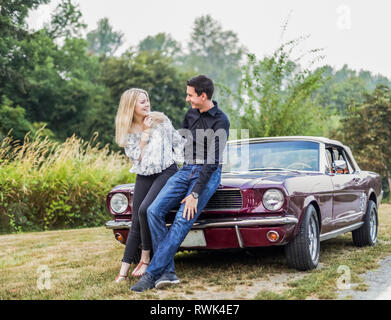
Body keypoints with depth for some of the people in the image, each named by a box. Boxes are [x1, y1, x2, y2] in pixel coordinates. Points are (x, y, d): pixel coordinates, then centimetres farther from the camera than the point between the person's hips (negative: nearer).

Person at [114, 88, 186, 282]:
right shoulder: (127, 131, 4)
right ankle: (124, 271, 1)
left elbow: (178, 141, 7)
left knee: (145, 210, -25)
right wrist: (145, 133, -9)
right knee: (136, 222, -1)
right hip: (144, 177, 3)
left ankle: (146, 259, -9)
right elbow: (136, 158, -4)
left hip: (166, 171, -3)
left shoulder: (161, 120, -1)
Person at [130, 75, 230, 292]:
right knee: (154, 211, -13)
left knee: (183, 221, -21)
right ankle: (168, 272, -15)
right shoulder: (191, 114, 10)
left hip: (208, 174, -7)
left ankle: (152, 274, -18)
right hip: (187, 170, 7)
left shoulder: (221, 122, -12)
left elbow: (212, 161, -17)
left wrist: (195, 194, -21)